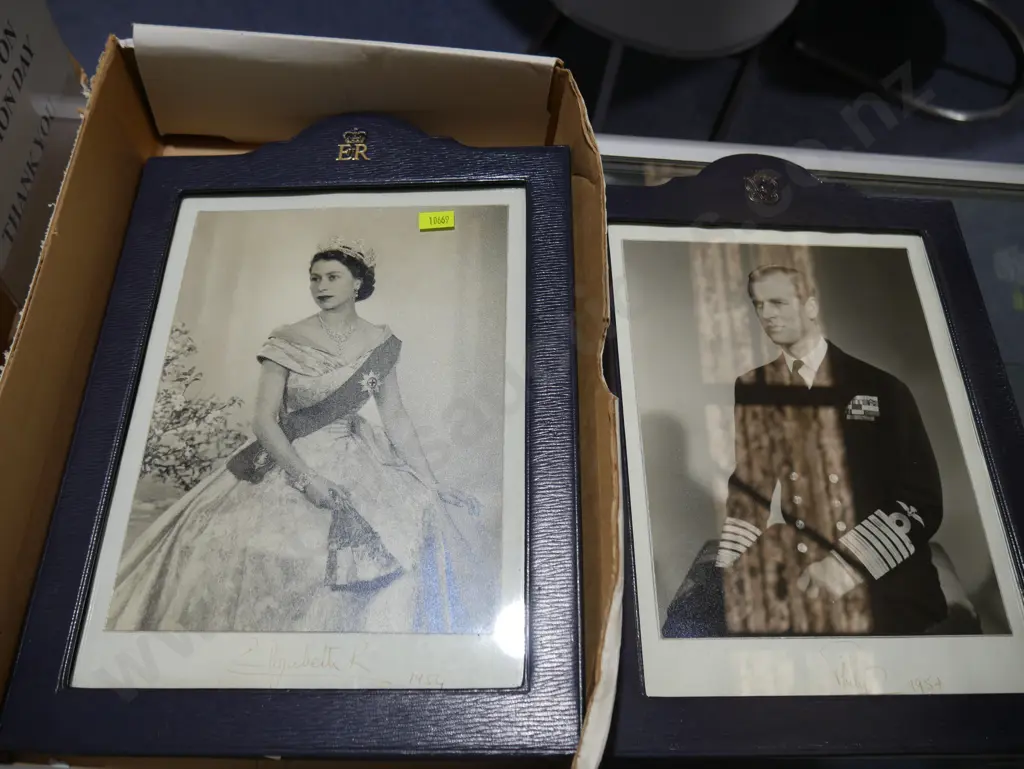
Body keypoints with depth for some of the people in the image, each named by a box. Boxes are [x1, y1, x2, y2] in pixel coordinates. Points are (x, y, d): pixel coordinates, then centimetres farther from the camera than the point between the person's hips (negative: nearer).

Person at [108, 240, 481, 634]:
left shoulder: (381, 343, 3)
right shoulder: (287, 341, -5)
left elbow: (395, 418, 5)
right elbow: (263, 419, -10)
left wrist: (432, 483, 0)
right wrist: (307, 479, -21)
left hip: (357, 464, 2)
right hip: (288, 461, -2)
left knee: (417, 517, -17)